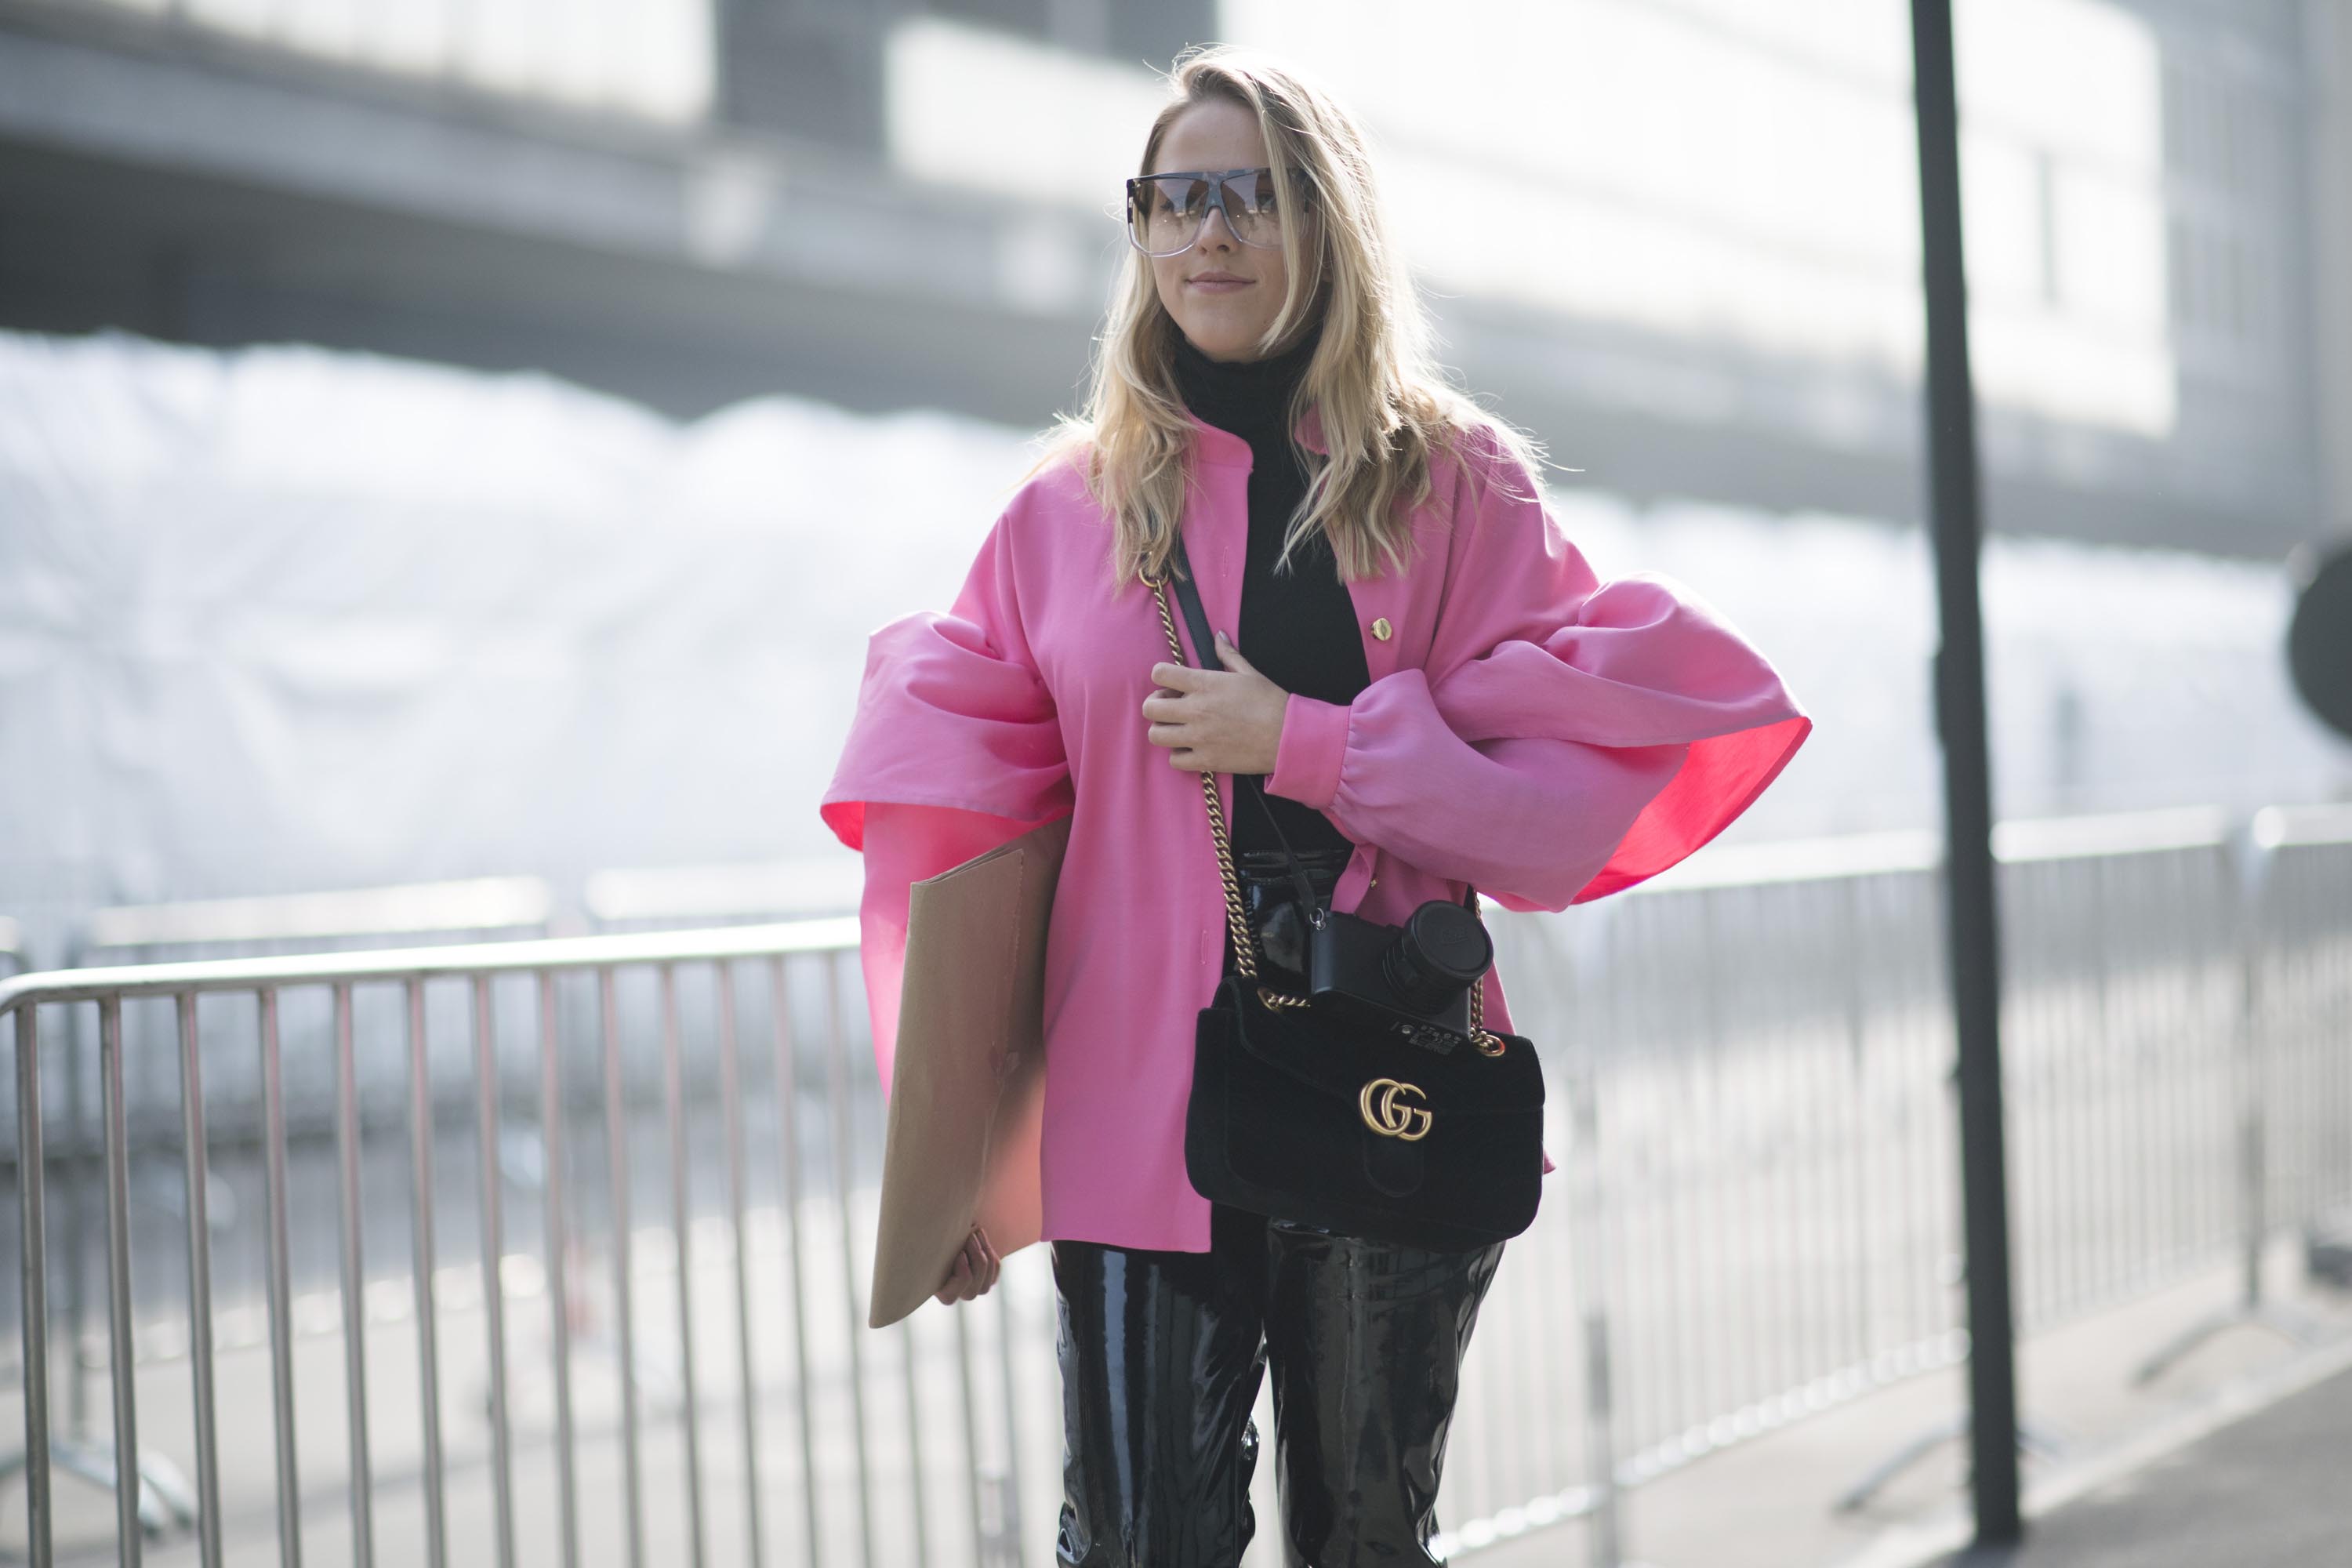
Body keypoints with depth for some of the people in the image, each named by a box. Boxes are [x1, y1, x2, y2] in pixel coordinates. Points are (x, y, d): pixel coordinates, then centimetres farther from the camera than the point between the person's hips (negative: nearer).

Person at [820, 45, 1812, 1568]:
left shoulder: (1461, 485, 4)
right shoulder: (1069, 512, 6)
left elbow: (1572, 783, -4)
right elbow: (955, 841, 5)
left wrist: (1305, 743, -13)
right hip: (1138, 1121, 0)